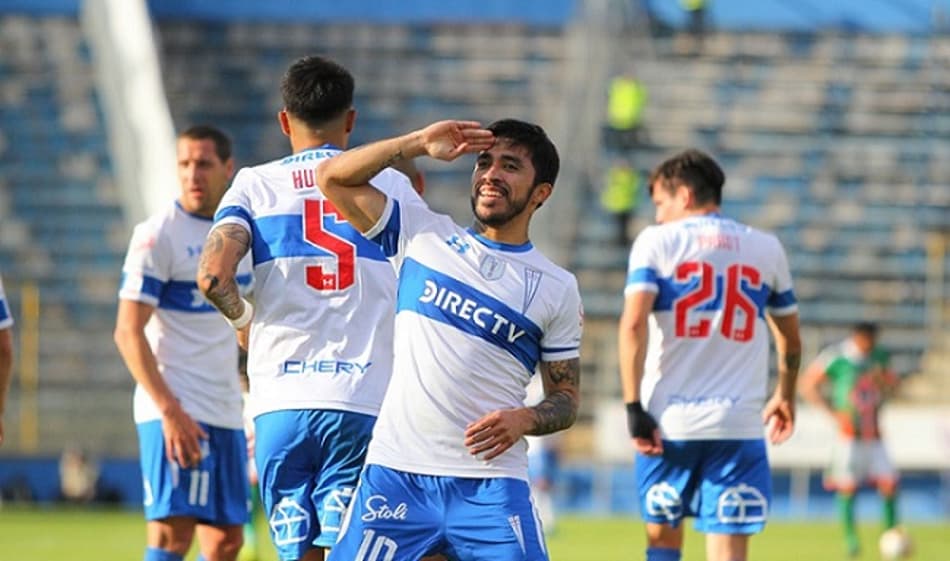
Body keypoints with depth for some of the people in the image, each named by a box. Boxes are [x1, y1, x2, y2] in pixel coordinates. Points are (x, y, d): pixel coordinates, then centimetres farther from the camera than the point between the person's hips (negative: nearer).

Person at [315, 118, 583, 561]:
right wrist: (419, 143, 1)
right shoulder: (425, 235, 10)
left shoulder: (557, 289, 8)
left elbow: (566, 398, 11)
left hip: (491, 483, -1)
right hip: (396, 472, 1)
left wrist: (524, 420, -11)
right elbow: (332, 177, 8)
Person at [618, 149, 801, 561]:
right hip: (738, 426, 1)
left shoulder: (657, 242, 2)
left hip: (668, 420, -1)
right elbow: (791, 339, 22)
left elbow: (633, 324, -11)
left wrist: (634, 407, -10)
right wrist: (785, 396, 39)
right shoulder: (766, 248, 12)